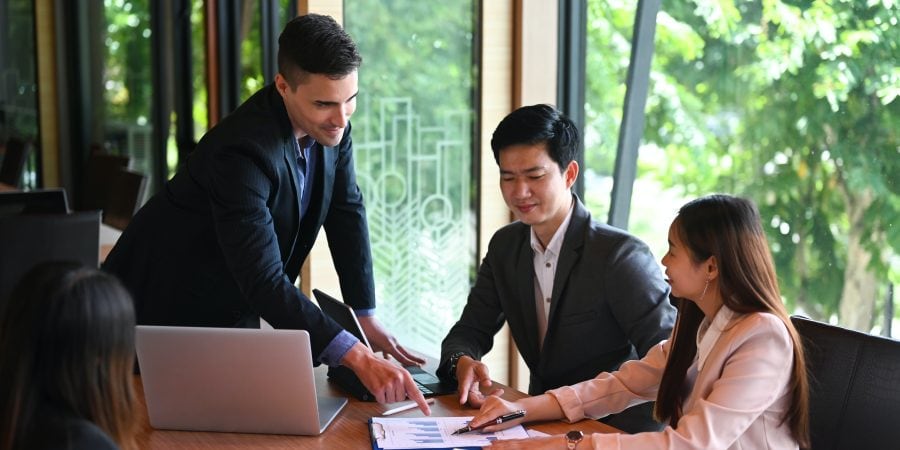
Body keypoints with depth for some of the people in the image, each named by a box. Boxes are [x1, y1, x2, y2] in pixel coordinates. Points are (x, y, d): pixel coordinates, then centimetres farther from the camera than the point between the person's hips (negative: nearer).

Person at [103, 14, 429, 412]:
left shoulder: (331, 123, -11)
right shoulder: (244, 150, -35)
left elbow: (347, 212, 1)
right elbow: (264, 281, -41)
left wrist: (365, 316, -1)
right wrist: (357, 357, -48)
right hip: (161, 313, -6)